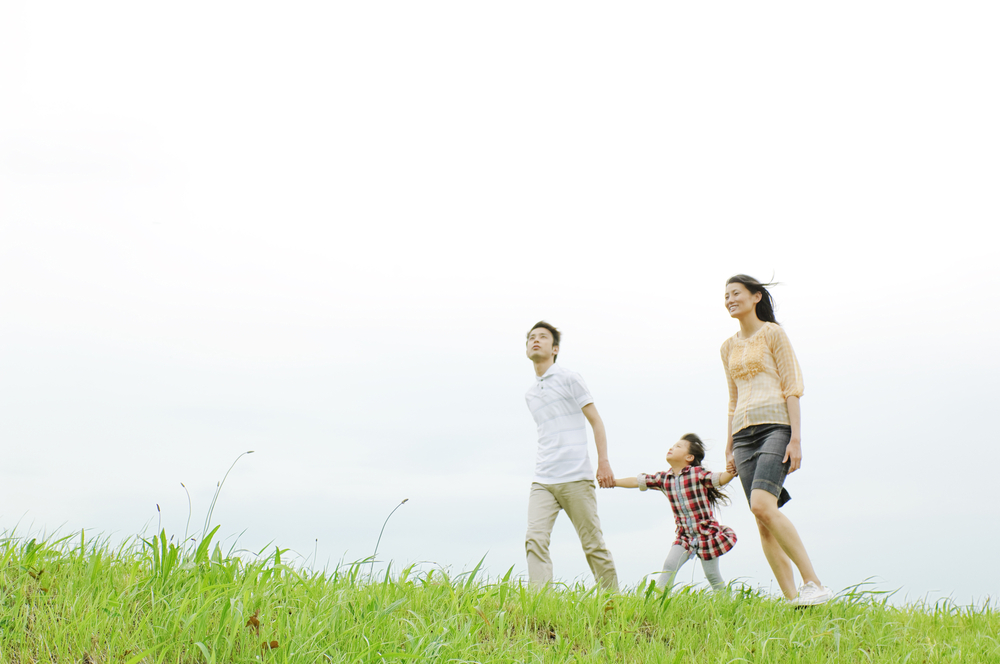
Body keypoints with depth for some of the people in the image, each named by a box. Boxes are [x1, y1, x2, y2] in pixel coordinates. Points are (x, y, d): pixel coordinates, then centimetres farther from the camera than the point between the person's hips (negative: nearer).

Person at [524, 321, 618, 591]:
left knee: (593, 544, -1)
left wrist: (603, 462, -10)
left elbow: (596, 421, 0)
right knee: (535, 540, -14)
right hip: (542, 481, 5)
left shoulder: (569, 379, 3)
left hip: (576, 478, -5)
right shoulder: (530, 394, 20)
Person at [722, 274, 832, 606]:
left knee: (762, 505, -26)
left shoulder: (773, 333, 2)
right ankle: (792, 598, -4)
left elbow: (792, 387, -4)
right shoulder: (729, 347, 20)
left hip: (776, 426, -6)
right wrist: (729, 449, 17)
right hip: (744, 433, 6)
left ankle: (814, 583, -21)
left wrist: (795, 439, -13)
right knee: (764, 524, -4)